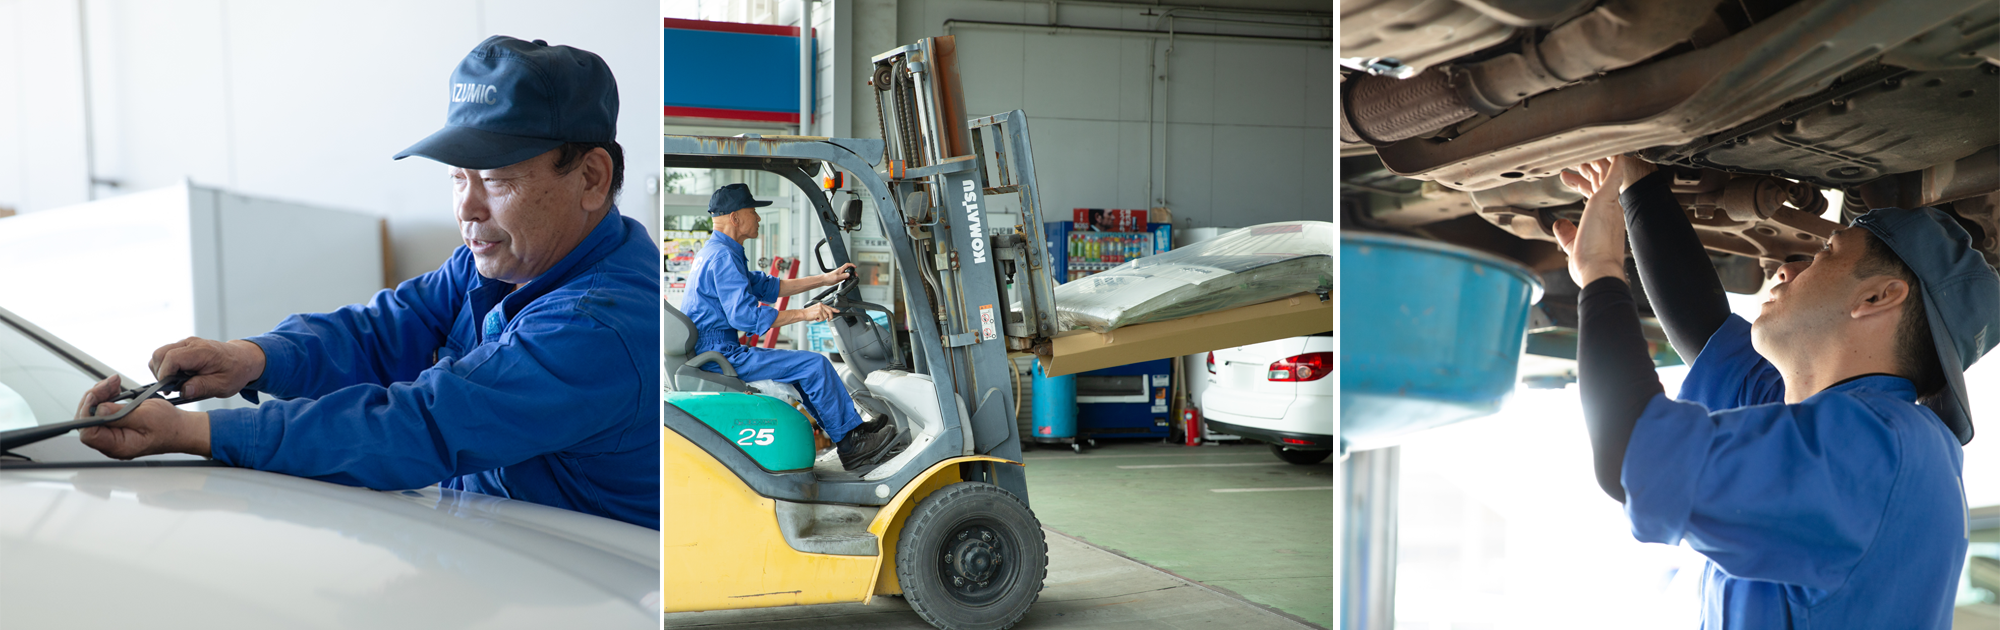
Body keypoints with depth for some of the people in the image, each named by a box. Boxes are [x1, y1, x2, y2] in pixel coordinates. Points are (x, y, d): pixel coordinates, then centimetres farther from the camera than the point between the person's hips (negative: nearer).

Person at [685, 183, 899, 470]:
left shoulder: (713, 252, 18)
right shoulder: (723, 256, -18)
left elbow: (766, 286, 24)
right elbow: (744, 315, -26)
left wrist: (824, 279, 21)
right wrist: (803, 313, -20)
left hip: (710, 353, 11)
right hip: (719, 356, -11)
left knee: (803, 365, 19)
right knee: (814, 365, -12)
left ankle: (851, 429, 18)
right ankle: (851, 445, -3)